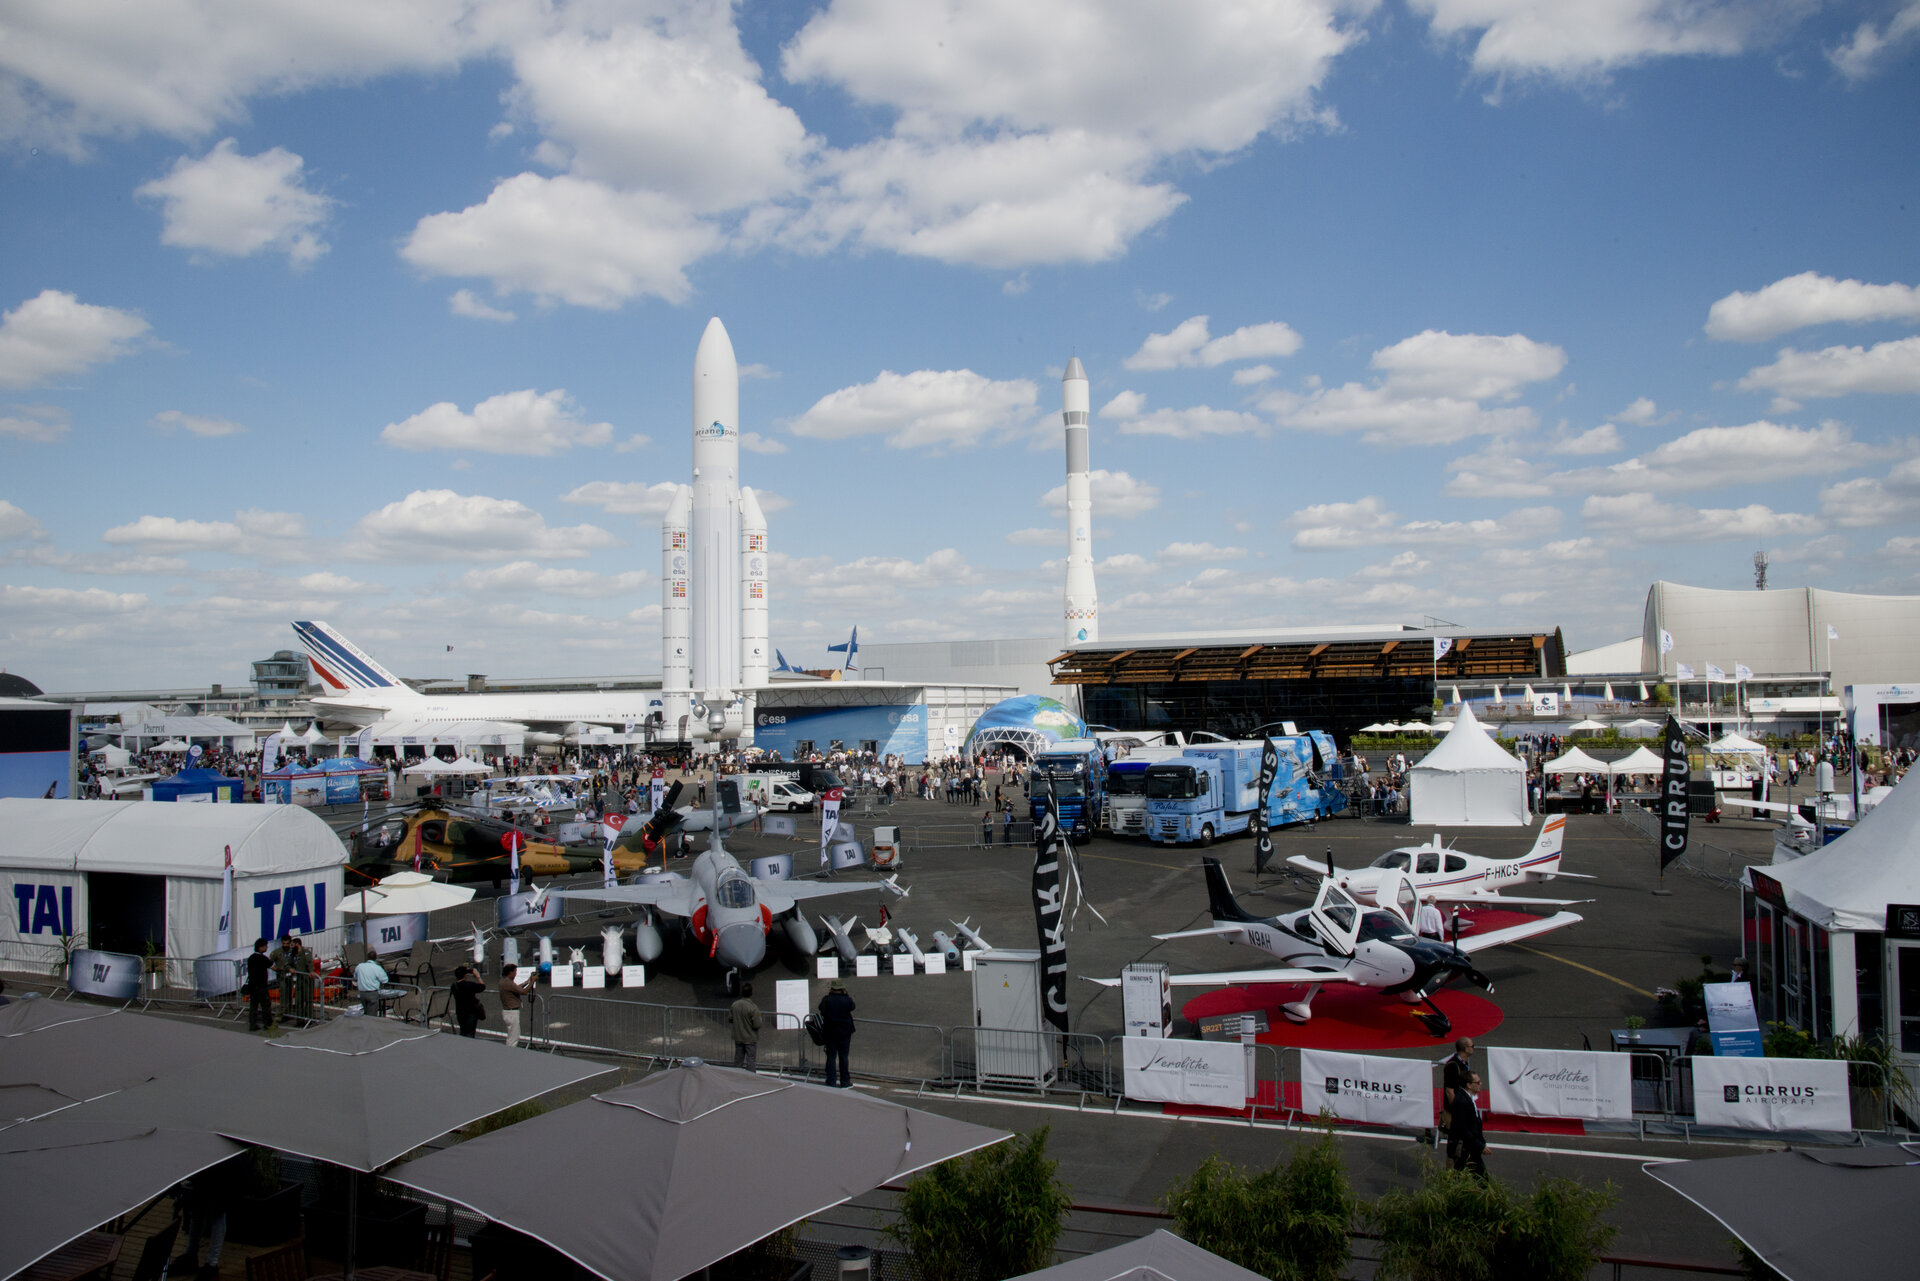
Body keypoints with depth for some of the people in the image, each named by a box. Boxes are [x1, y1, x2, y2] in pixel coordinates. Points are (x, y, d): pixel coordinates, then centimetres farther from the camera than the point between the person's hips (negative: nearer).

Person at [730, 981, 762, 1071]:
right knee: (751, 1060, 6)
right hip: (750, 1039, -5)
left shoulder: (734, 1005, -6)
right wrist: (759, 1019, -1)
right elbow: (757, 1025, -21)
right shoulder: (753, 1008, -22)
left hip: (738, 1038, 5)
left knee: (738, 1060, 18)